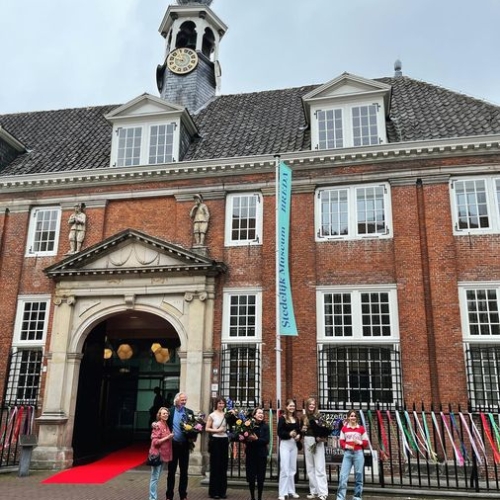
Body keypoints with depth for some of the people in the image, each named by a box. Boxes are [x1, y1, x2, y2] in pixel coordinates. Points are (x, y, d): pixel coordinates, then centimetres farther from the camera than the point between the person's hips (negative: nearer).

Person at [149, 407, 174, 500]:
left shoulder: (166, 425, 10)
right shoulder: (157, 425, -15)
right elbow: (155, 442, -20)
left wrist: (170, 437, 7)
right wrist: (168, 437, -19)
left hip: (163, 454, 8)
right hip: (157, 454, -8)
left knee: (157, 477, 15)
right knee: (155, 477, -3)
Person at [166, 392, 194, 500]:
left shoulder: (189, 412, 2)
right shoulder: (170, 411, -3)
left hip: (184, 445, 1)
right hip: (173, 444, -1)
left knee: (184, 471, 10)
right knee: (171, 471, 9)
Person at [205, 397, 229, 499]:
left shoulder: (226, 415, 7)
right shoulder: (212, 415, -3)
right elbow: (207, 429, -4)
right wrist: (217, 430, -13)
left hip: (224, 440, 4)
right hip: (215, 441, -4)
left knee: (223, 466, 7)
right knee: (215, 466, 1)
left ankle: (222, 491, 16)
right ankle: (214, 491, 9)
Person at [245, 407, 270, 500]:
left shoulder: (265, 426, -1)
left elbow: (266, 440, -9)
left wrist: (256, 439, -22)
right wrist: (247, 439, -24)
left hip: (261, 454, 0)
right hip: (251, 453, 0)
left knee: (260, 477, 3)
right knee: (251, 477, 3)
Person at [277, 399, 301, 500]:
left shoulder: (296, 419, 12)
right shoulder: (282, 418, -6)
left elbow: (299, 431, 14)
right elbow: (280, 432, -12)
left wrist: (299, 436, -7)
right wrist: (289, 434, -26)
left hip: (294, 444, 6)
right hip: (285, 444, -6)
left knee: (292, 469, 13)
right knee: (285, 469, -6)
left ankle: (291, 491, 22)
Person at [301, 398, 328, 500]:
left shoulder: (319, 416, -3)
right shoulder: (304, 417, 7)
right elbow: (301, 431, 13)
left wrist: (321, 437, -25)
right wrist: (302, 430, -8)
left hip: (318, 442, -4)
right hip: (307, 442, 4)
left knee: (319, 467, -6)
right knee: (310, 467, 9)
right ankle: (313, 491, 18)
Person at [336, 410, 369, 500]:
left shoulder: (361, 428, 6)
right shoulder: (344, 428, 8)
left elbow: (366, 443, 7)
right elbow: (341, 442, 8)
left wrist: (359, 442, -11)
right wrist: (346, 446, -11)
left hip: (358, 453, 0)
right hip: (347, 453, 0)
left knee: (358, 475, 4)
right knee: (343, 475, -6)